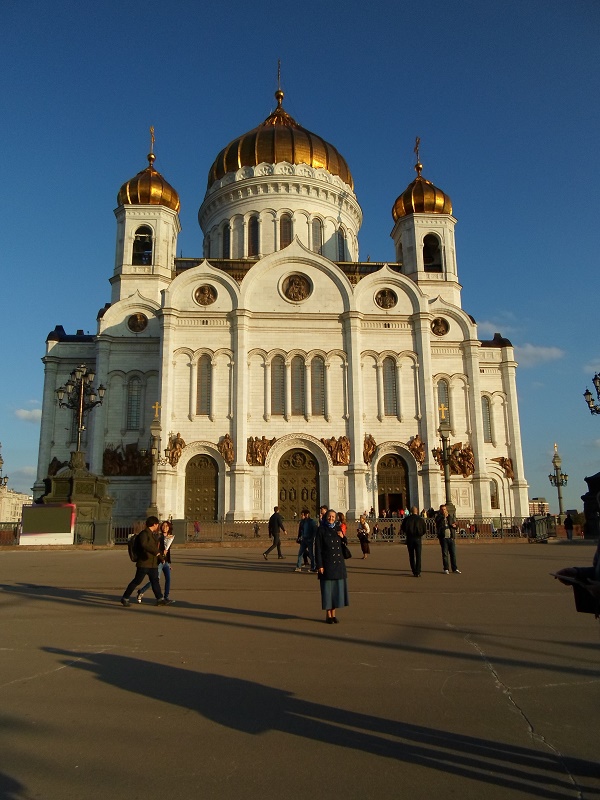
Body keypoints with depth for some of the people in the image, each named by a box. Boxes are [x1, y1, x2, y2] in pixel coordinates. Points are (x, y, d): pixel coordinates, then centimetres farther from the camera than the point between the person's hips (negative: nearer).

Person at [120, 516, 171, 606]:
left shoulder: (153, 534, 18)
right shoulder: (144, 533, -13)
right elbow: (144, 544, -31)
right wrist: (155, 552, -36)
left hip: (153, 563, 9)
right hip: (144, 562, -9)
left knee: (155, 581, 7)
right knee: (137, 581, -2)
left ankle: (160, 599, 8)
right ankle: (125, 598, 9)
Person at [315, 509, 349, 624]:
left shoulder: (338, 529, 9)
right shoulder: (321, 530, -5)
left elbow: (345, 545, 16)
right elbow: (318, 549, -8)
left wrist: (342, 537, -5)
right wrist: (319, 565, -13)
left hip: (339, 562, 5)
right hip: (327, 563, -5)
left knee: (337, 587, 7)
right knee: (327, 588, 1)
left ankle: (333, 614, 19)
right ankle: (328, 615, 12)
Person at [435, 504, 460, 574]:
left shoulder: (451, 517, 12)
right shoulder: (438, 518, 1)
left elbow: (456, 525, 16)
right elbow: (439, 525, -17)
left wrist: (454, 526, -7)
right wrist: (444, 517, -22)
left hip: (451, 537, 3)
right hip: (443, 538, -3)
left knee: (453, 553, 5)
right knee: (445, 554, 0)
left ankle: (455, 568, 13)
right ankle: (446, 569, 6)